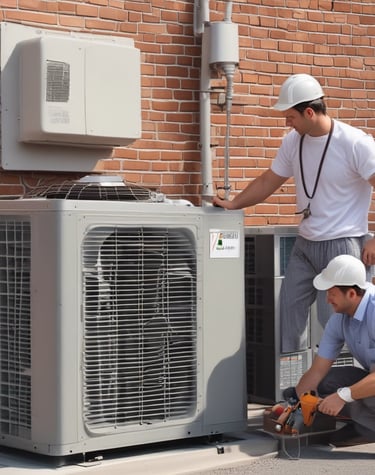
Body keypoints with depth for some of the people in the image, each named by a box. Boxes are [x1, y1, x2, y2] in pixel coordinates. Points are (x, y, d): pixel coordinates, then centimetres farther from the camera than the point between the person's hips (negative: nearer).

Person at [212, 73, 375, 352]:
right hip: (305, 244, 7)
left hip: (342, 246, -7)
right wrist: (232, 205, 10)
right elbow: (269, 182, 16)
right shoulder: (293, 141, 5)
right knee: (288, 311, 6)